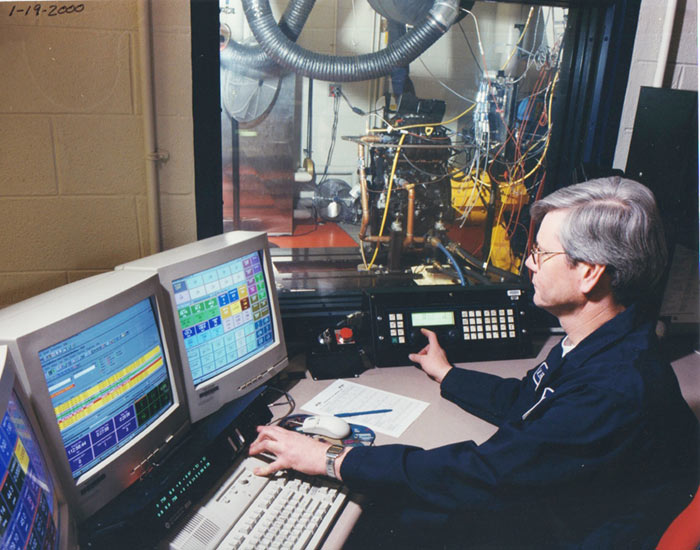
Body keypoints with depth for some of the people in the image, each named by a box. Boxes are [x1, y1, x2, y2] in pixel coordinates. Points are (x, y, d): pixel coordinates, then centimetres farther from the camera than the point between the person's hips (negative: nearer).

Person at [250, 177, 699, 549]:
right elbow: (522, 401, 15)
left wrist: (332, 460, -28)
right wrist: (446, 374, 29)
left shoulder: (619, 391, -32)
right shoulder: (599, 347, -2)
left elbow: (485, 472, -32)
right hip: (538, 499, 8)